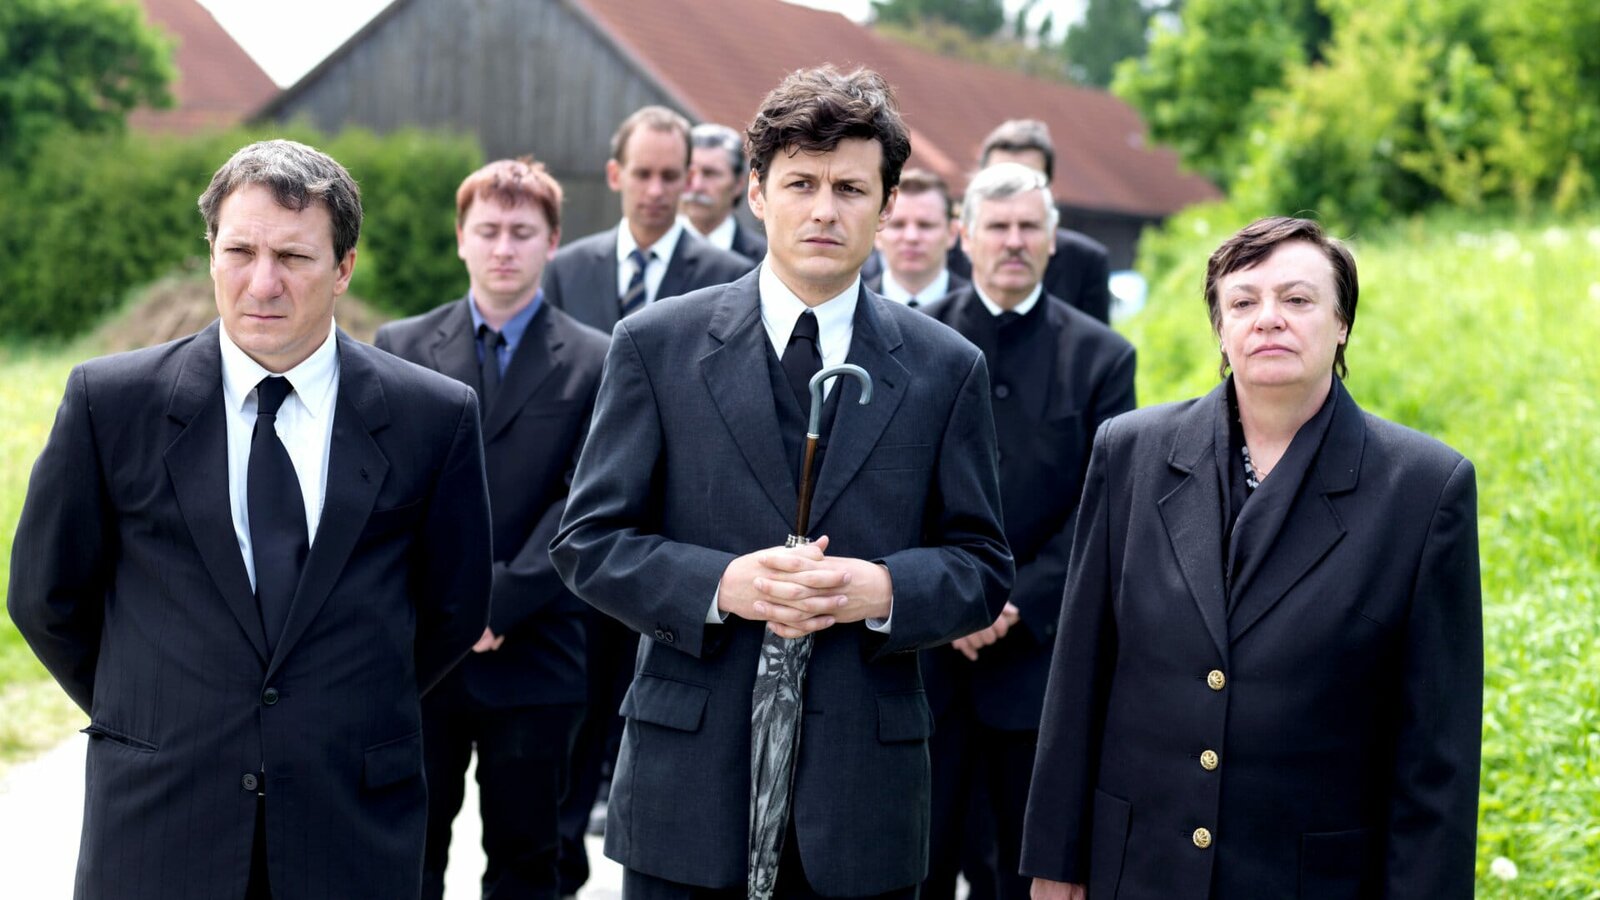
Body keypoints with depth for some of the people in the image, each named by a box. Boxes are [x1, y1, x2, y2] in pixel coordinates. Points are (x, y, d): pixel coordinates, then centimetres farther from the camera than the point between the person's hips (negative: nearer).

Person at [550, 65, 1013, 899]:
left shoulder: (946, 368, 5)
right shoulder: (655, 345, 2)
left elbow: (981, 569, 6)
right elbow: (589, 539, 1)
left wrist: (885, 590, -14)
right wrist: (717, 585, -16)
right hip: (690, 779, -1)